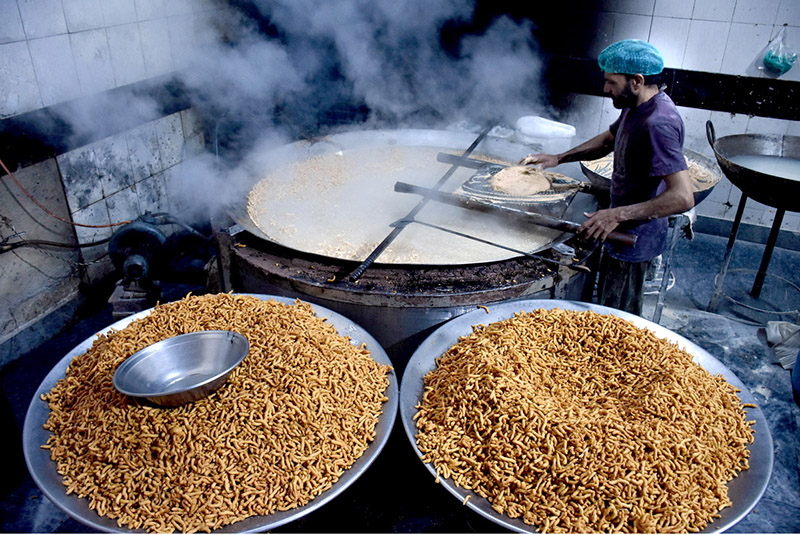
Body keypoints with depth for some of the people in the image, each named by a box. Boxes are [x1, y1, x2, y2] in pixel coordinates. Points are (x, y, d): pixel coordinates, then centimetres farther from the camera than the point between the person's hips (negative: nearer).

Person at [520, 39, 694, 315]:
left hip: (635, 239, -10)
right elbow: (608, 139, 21)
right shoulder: (637, 107, 3)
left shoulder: (658, 124, -29)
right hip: (623, 231, 10)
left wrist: (618, 214, -35)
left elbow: (683, 197, -34)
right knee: (606, 302, 25)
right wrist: (558, 158, 8)